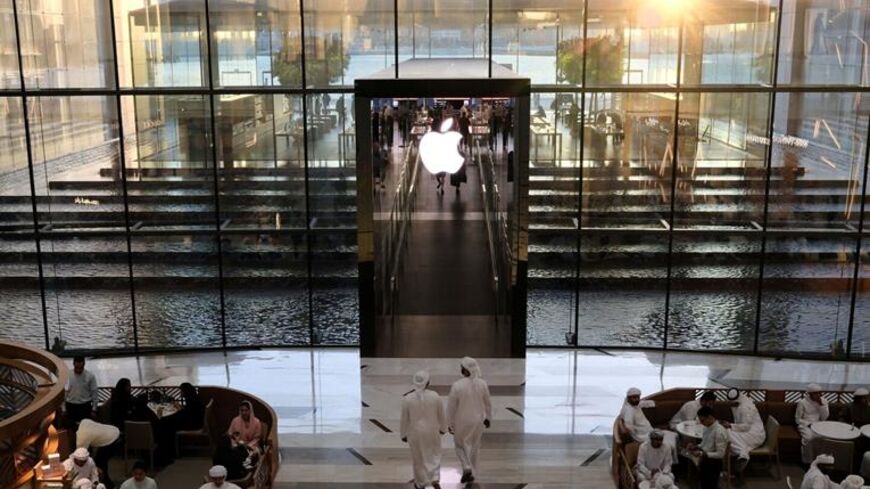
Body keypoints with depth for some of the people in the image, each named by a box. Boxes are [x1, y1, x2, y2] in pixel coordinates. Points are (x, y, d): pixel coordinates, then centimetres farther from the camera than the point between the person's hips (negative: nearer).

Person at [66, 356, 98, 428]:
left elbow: (94, 393, -2)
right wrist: (64, 409, -1)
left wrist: (94, 409, -3)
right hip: (71, 406, 1)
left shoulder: (90, 376, -7)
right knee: (71, 428, 7)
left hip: (85, 406, -1)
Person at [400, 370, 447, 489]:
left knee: (418, 458, 17)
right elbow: (441, 415, -3)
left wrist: (403, 434, 6)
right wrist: (443, 428, 14)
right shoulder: (435, 396, -15)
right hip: (432, 431, 0)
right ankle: (435, 479, 6)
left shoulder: (407, 398, -17)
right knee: (434, 455, 20)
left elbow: (404, 419, -7)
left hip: (415, 432, 0)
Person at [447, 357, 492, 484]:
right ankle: (470, 473, 30)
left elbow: (451, 407, -17)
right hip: (477, 420, 3)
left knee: (459, 444, 23)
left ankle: (467, 468, 6)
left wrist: (449, 423, -3)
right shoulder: (482, 384, -16)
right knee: (473, 447, 22)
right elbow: (487, 403, -1)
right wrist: (487, 417, 15)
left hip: (462, 421, -3)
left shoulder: (456, 385, -26)